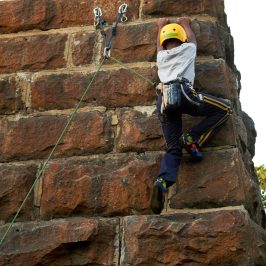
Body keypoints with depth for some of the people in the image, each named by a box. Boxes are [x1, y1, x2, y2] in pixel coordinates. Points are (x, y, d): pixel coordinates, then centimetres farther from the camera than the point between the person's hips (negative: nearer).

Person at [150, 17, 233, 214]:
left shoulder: (161, 56, 32)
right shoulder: (187, 49, 24)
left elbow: (160, 43, 55)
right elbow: (192, 38, 47)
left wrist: (161, 26, 73)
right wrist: (185, 24, 66)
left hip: (164, 98, 4)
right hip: (182, 92, -4)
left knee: (173, 148, 0)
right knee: (225, 108, 7)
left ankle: (163, 181, -30)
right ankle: (192, 138, -7)